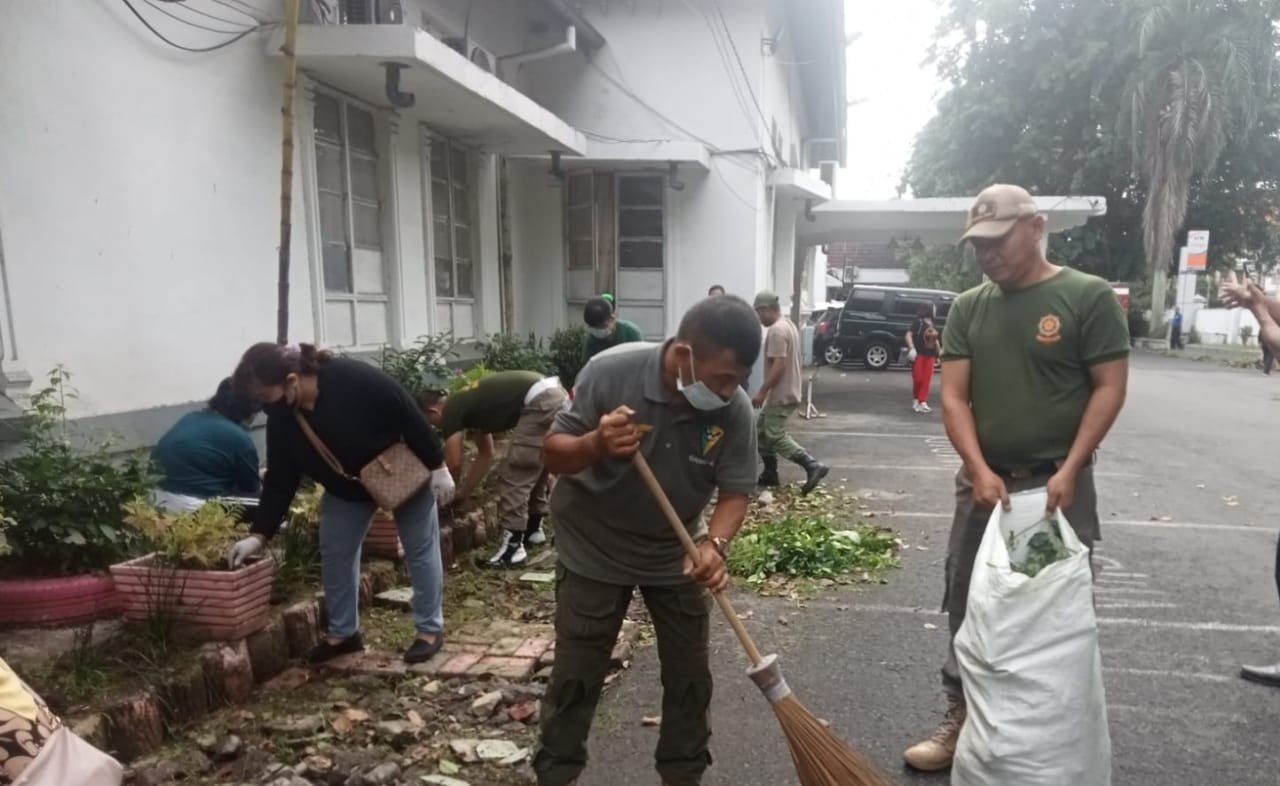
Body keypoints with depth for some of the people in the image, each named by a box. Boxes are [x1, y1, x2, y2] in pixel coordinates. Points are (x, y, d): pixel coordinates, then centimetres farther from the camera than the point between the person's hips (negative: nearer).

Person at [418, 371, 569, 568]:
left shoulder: (451, 411, 1)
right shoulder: (469, 404, 26)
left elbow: (454, 465, 4)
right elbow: (486, 456, 32)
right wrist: (462, 494, 35)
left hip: (541, 403, -10)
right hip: (557, 396, 10)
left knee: (513, 476, -3)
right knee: (532, 471, 23)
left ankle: (513, 547, 0)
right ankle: (533, 529, 35)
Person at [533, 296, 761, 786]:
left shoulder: (735, 410, -20)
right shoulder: (609, 372, -27)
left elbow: (734, 491, -14)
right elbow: (554, 454, -18)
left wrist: (715, 544, -34)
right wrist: (594, 444, -40)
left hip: (678, 555, 3)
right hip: (594, 551, -2)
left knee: (690, 675, 12)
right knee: (575, 676, 8)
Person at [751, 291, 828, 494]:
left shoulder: (776, 330, -19)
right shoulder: (788, 325, 14)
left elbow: (779, 365, -27)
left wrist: (762, 391, -23)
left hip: (781, 395, -11)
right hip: (783, 392, 11)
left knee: (776, 437, -8)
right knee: (762, 431, 16)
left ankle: (813, 466, -13)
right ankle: (770, 474, 21)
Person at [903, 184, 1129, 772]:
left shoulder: (1088, 297, -6)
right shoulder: (968, 308, 5)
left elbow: (1110, 387, -7)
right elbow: (953, 396, 0)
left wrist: (1069, 471, -14)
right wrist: (979, 470, -13)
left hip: (1057, 484, -4)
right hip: (984, 481, 4)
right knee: (968, 607, 11)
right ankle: (961, 719, 25)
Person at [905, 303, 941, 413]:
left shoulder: (933, 325, 14)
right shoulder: (918, 322, -7)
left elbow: (935, 340, 23)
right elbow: (909, 335, -14)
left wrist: (938, 354, 21)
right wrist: (911, 348, -25)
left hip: (930, 355, 6)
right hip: (919, 354, -6)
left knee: (927, 380, 0)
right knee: (918, 378, -4)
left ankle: (923, 402, 2)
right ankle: (915, 399, 15)